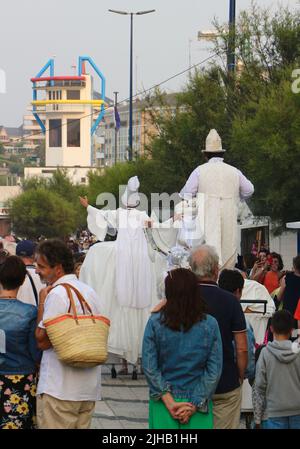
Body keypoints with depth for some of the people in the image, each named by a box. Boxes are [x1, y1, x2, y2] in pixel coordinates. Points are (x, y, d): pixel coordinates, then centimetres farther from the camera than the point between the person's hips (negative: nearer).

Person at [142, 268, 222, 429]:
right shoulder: (210, 325, -5)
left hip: (164, 405, 0)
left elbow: (149, 367, -8)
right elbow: (214, 370, -6)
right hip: (199, 402, 0)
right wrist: (194, 405, -6)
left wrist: (168, 402, -7)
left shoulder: (155, 322, -6)